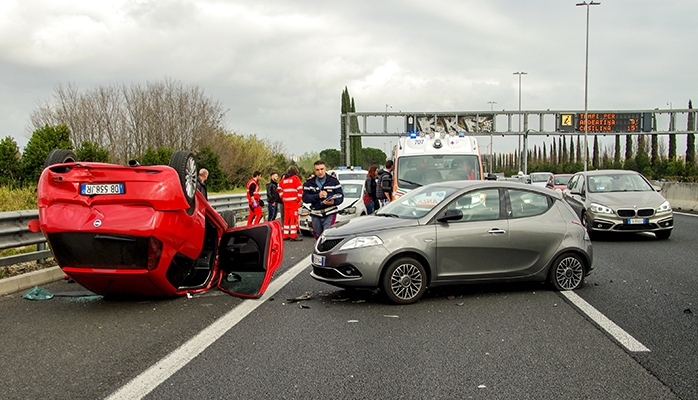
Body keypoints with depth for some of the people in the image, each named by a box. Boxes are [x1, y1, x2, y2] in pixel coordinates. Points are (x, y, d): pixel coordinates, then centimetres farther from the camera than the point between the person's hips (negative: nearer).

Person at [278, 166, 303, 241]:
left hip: (286, 201, 6)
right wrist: (299, 198, -5)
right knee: (294, 217, -6)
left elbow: (279, 189, 20)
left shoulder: (283, 178, 14)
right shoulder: (295, 178, -4)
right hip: (294, 200, -6)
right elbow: (300, 189, -13)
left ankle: (285, 235, 14)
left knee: (286, 217, 11)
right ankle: (293, 236, -9)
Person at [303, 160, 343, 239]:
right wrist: (318, 196, -18)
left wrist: (333, 201, -24)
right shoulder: (309, 183, 6)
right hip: (315, 215, 3)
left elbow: (340, 196, -1)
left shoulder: (333, 181, 2)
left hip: (330, 214, -3)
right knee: (318, 238, 12)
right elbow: (305, 198, -3)